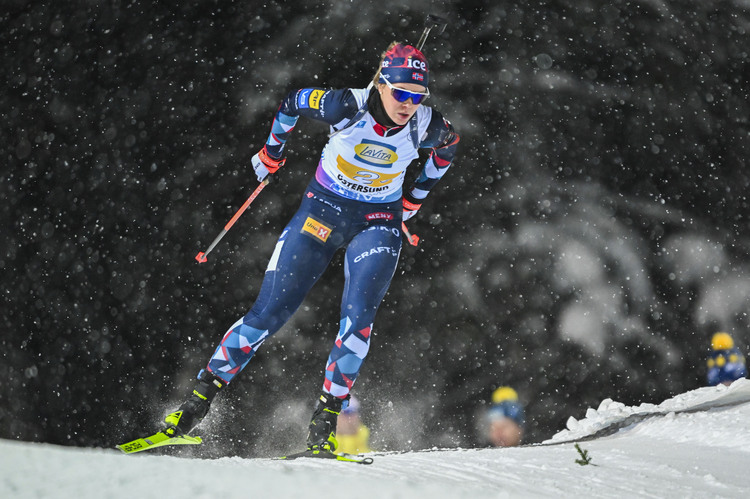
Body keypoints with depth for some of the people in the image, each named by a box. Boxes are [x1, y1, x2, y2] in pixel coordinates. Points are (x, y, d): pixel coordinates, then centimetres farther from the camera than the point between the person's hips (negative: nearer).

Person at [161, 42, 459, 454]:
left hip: (377, 223, 1)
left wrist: (416, 197, 14)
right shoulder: (346, 107, -24)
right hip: (322, 211, -1)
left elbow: (449, 146, 8)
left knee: (358, 315, -21)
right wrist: (271, 153, 8)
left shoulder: (427, 127, -18)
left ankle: (324, 422, -11)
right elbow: (292, 102, -4)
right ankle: (201, 397, 8)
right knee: (269, 312, -3)